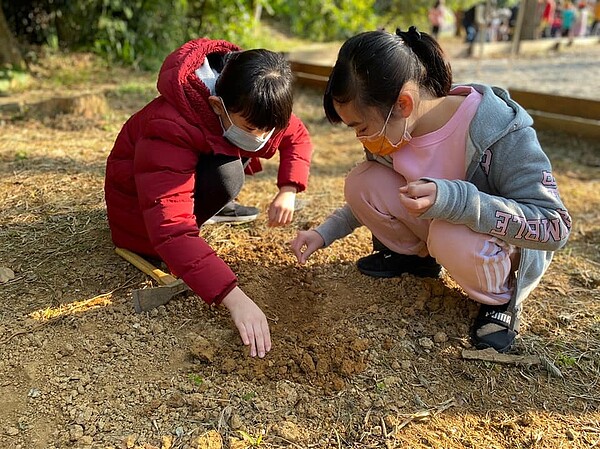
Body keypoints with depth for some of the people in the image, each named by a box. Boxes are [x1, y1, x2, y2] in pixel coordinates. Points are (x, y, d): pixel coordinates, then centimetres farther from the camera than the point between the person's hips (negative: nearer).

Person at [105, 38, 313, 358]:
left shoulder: (253, 109, -20)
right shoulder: (170, 128, -40)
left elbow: (298, 137, -1)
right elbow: (169, 229, -48)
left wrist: (288, 191, -21)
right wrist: (234, 298, -56)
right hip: (141, 203, -8)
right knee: (224, 176, -34)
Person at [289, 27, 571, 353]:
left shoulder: (500, 130, -31)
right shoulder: (390, 128, -12)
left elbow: (555, 227, -31)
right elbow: (374, 199, 7)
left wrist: (451, 200, -44)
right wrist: (325, 233, -5)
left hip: (511, 248, -5)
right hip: (438, 226, 6)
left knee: (453, 239, -40)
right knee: (361, 183, -16)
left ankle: (501, 297, -6)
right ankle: (415, 256, 10)